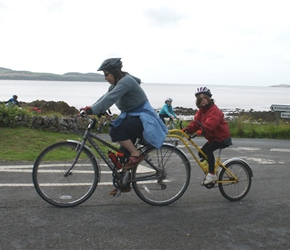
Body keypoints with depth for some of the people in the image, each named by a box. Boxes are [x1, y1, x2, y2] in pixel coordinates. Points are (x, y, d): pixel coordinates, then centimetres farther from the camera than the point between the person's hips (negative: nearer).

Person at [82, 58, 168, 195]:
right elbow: (106, 96, 1)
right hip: (131, 116, 10)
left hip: (141, 117, -10)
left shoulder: (126, 81, -21)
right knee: (124, 151, 6)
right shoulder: (117, 83, 10)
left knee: (115, 131, -28)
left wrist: (93, 110, -35)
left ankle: (136, 155, -13)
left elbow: (110, 98, -32)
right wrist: (90, 108, -13)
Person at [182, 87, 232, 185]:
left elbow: (210, 123, -36)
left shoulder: (214, 110, -20)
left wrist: (201, 131, -52)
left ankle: (212, 174, -20)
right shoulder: (201, 111, 8)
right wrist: (187, 129, -20)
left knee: (208, 150, -27)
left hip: (222, 137, -9)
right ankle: (210, 173, 14)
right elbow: (195, 122, -2)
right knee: (202, 153, 1)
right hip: (212, 137, 9)